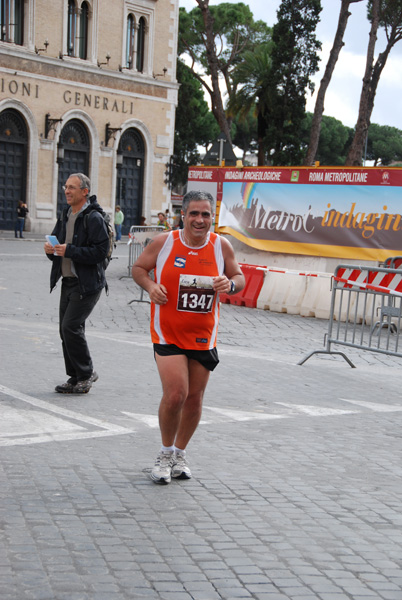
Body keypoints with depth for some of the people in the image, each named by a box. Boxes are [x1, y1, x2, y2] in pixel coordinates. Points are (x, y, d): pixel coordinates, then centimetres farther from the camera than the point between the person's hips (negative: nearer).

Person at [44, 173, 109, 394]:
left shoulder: (94, 218, -13)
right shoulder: (66, 215, 14)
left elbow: (101, 251, -20)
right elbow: (56, 239, 23)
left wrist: (69, 250, -23)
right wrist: (51, 249, -1)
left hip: (87, 283, -9)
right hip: (68, 281, 9)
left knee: (71, 327, -13)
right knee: (66, 329, 9)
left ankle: (86, 373, 3)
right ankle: (76, 377, 19)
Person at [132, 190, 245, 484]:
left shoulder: (222, 246, -2)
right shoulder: (163, 242, -7)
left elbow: (239, 277, 9)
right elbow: (139, 268, 6)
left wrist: (230, 284, -14)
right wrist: (150, 286, -14)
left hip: (203, 335, 3)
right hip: (168, 333, -3)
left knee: (194, 398, 9)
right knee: (175, 394, -13)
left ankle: (180, 454, 30)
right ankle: (166, 453, 12)